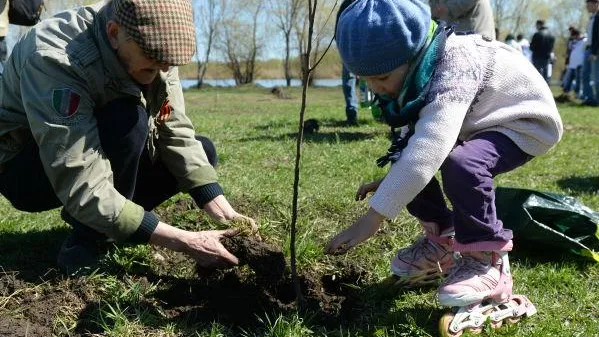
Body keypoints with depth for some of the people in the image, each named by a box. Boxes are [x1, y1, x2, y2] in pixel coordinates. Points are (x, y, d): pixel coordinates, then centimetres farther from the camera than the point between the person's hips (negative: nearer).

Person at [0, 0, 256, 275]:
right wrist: (185, 242, -40)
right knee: (127, 121, -34)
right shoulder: (56, 60, -36)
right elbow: (82, 188, -40)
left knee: (201, 153, -8)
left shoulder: (152, 47, -16)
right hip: (23, 169, -6)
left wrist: (225, 213, -25)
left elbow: (176, 134, -14)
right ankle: (85, 241, -15)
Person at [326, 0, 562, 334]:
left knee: (461, 164, -36)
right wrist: (391, 180, -5)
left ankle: (487, 262, -16)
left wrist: (372, 218, -48)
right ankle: (441, 240, 12)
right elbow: (420, 138, 5)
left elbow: (428, 150, -48)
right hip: (473, 125, 9)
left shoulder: (454, 68, -37)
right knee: (406, 158, -7)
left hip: (525, 123, -8)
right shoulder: (413, 69, -10)